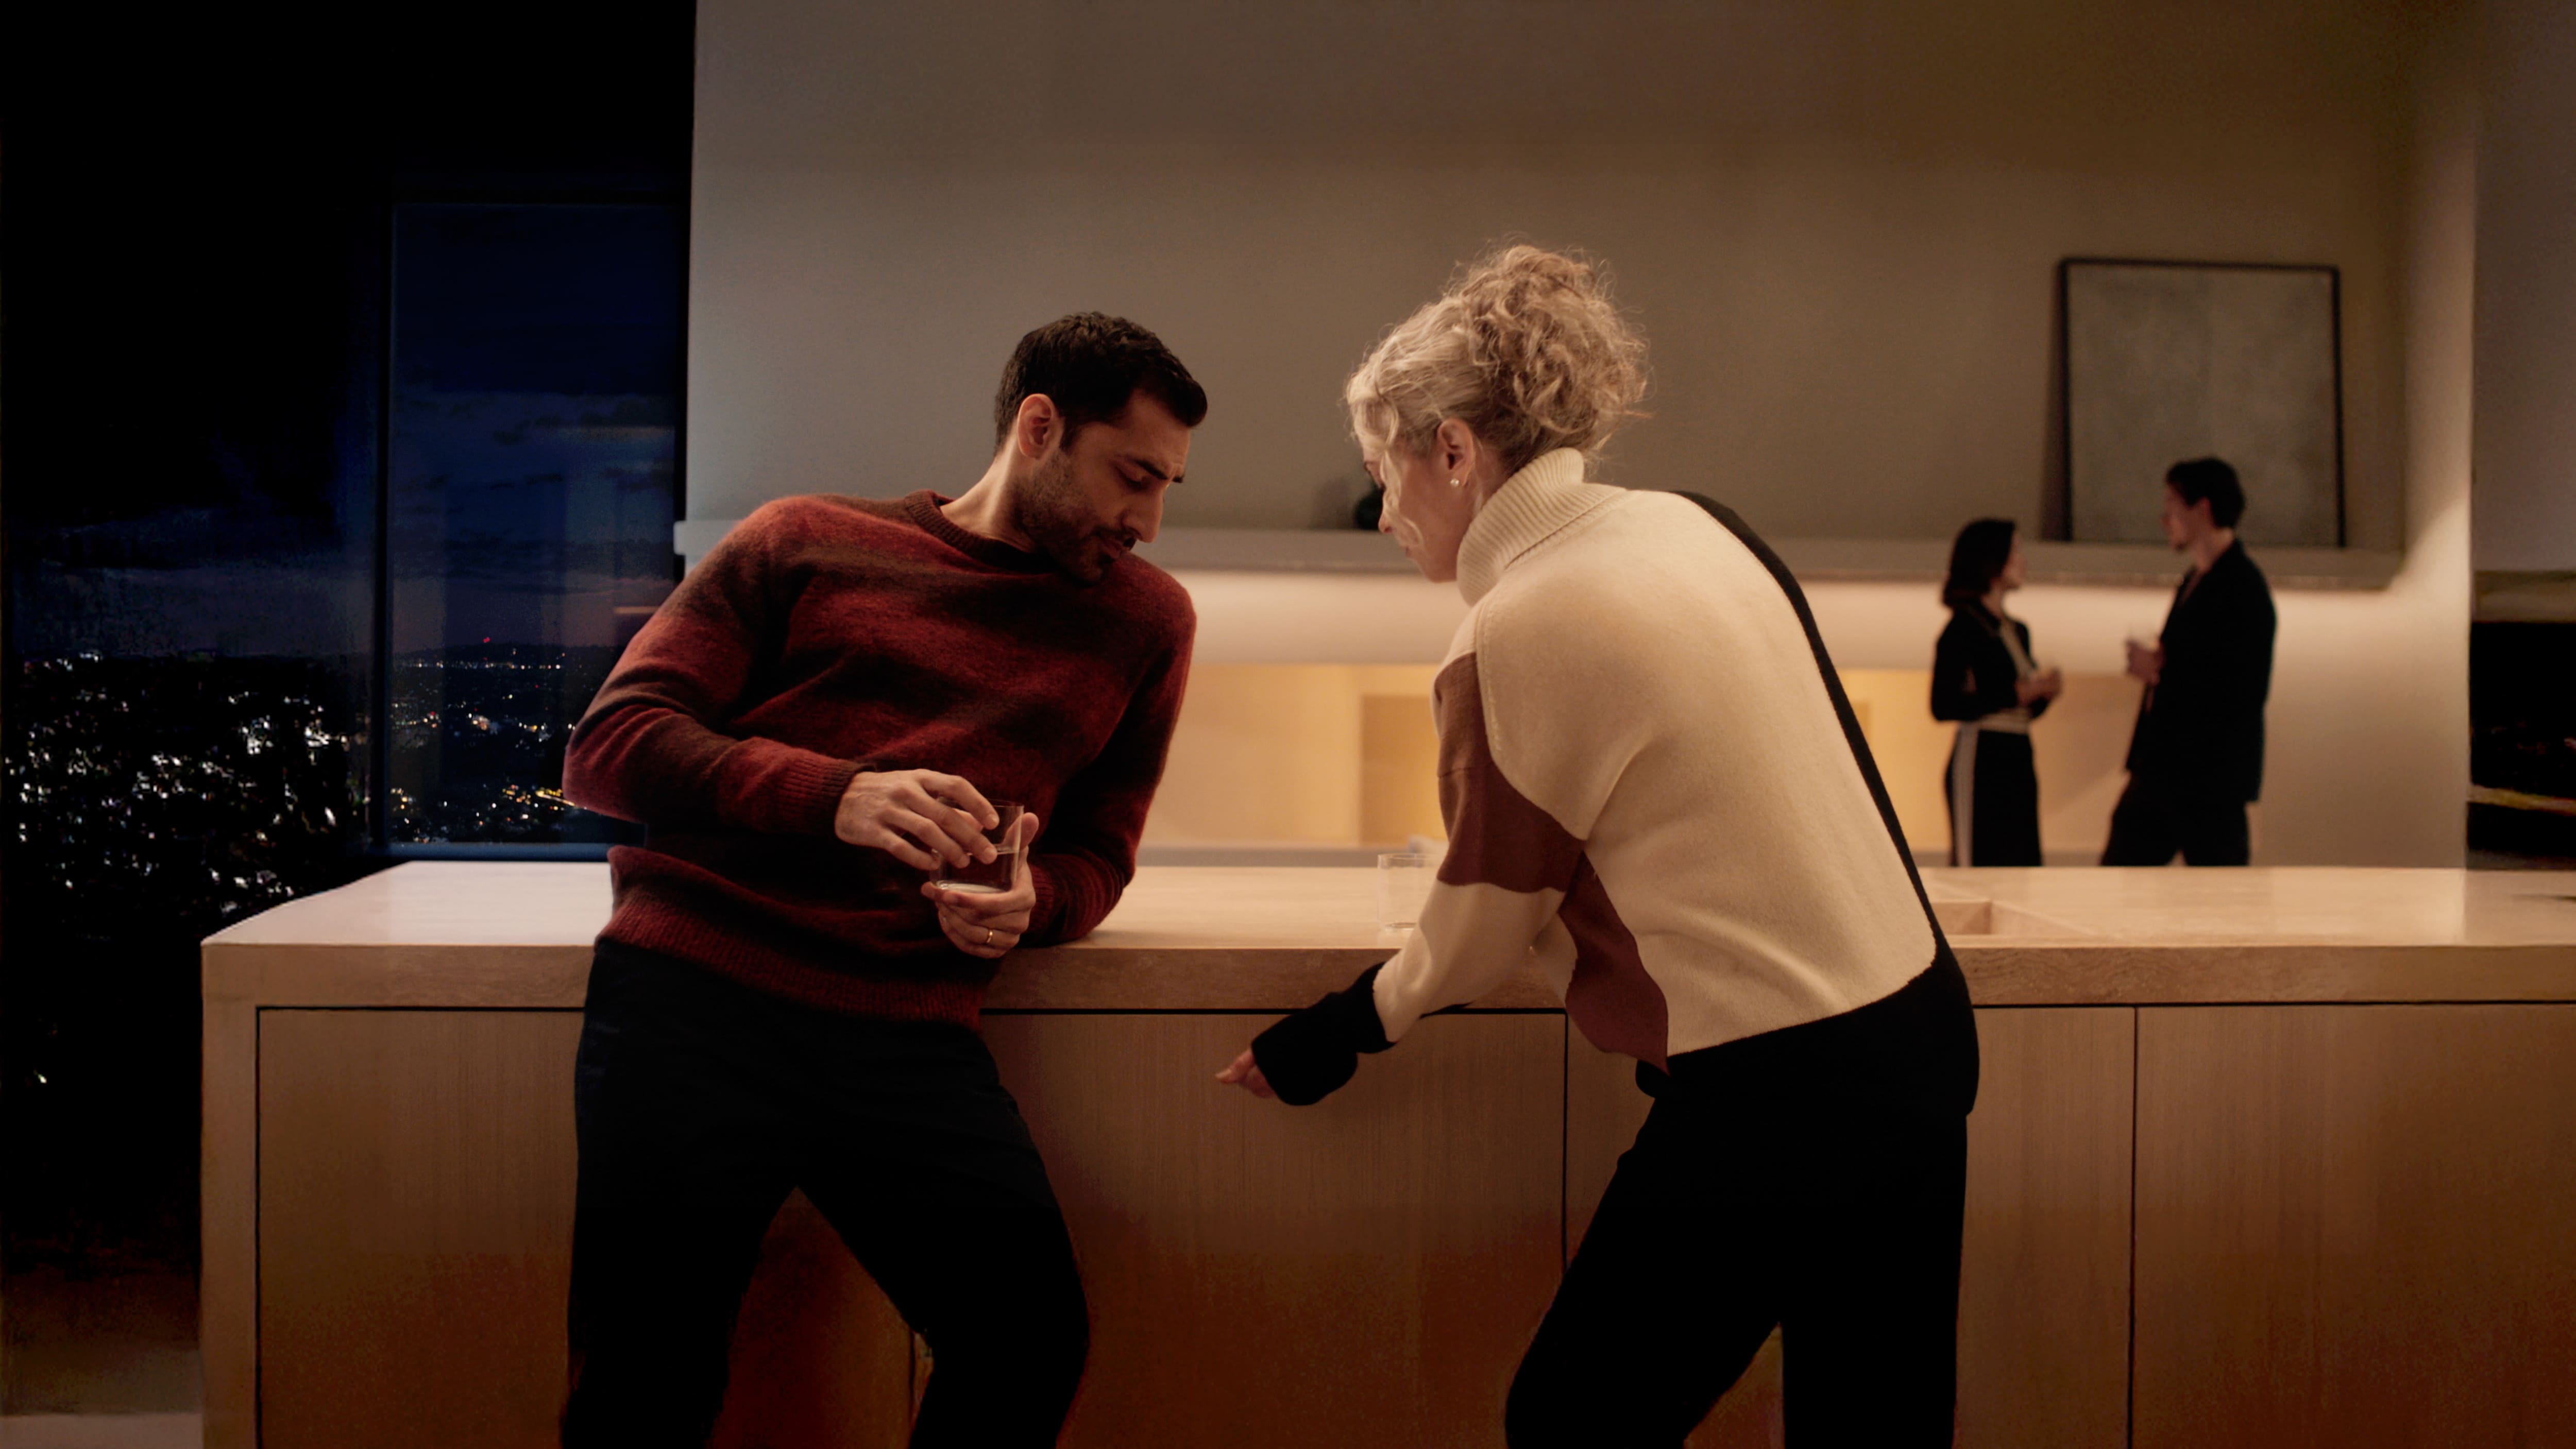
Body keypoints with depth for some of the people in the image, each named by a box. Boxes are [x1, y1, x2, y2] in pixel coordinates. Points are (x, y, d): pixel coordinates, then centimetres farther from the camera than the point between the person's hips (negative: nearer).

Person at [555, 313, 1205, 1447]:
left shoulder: (1144, 618, 15)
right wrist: (837, 797, -15)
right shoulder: (806, 541, 10)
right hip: (691, 987, -2)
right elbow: (607, 746, 2)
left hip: (910, 1033, 2)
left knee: (1034, 1346, -10)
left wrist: (1027, 902, -3)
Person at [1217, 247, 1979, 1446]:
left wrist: (1339, 1033, 15)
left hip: (1773, 1099, -8)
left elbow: (1479, 935, -3)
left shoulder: (1514, 639, -16)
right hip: (1921, 1031, 8)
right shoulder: (1698, 528, 7)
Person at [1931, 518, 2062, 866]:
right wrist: (2016, 693, -16)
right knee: (1977, 864, -10)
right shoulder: (1965, 627, -7)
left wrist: (2045, 690, 2)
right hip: (1979, 762, -8)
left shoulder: (2018, 631, 18)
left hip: (2018, 762, 8)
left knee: (2023, 865, 5)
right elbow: (1943, 706, -17)